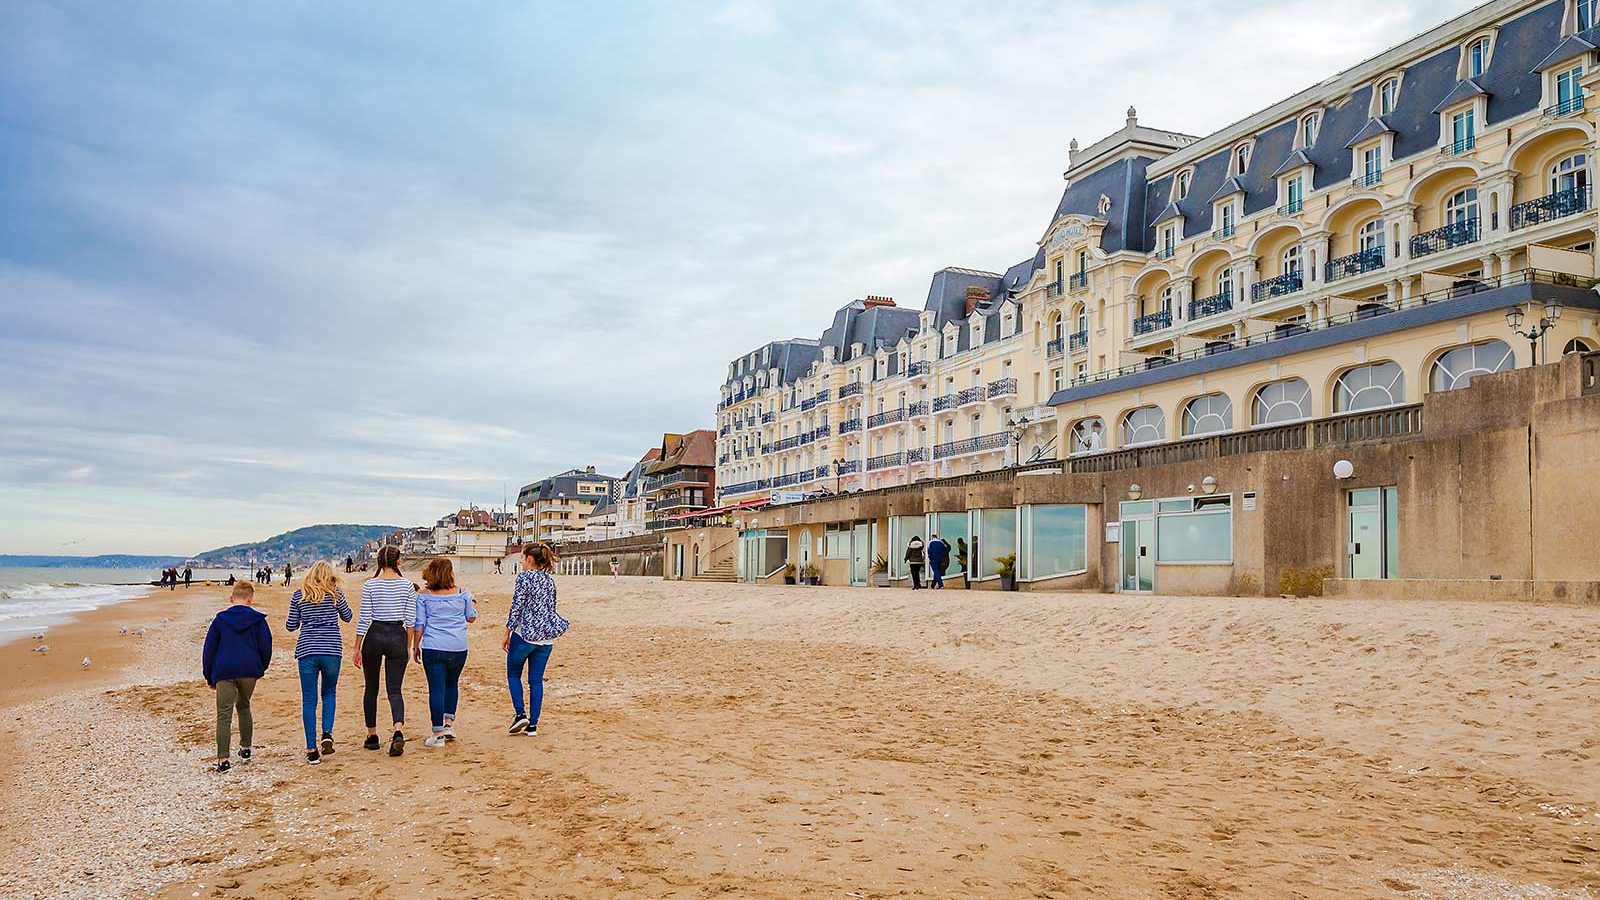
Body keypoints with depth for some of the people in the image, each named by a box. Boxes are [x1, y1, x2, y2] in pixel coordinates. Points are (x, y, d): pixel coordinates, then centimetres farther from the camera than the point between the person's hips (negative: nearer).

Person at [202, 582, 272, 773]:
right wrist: (261, 668, 19)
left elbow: (208, 649, 9)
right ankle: (245, 750, 28)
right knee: (244, 707, 23)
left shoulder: (220, 619, 8)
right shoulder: (257, 619, 5)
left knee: (224, 715, -3)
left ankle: (223, 760, -10)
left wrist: (209, 677, 16)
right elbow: (266, 646, 3)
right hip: (250, 671, 1)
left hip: (225, 673, -1)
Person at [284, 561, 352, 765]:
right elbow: (347, 617, 16)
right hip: (332, 649, 0)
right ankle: (327, 734, -2)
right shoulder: (336, 593, 2)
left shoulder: (298, 595, 5)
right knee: (329, 693, 19)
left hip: (307, 650, 0)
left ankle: (311, 750, 3)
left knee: (309, 700, 4)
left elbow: (291, 626, 9)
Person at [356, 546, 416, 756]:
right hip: (398, 636, 1)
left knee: (371, 689, 15)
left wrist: (357, 647, 2)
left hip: (374, 636, 0)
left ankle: (372, 736, 21)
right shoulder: (407, 585, -1)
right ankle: (399, 731, -21)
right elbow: (410, 619, 1)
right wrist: (408, 646, 10)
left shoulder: (370, 585, -4)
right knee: (394, 690, 2)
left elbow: (364, 618, -5)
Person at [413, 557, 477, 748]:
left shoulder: (424, 596, -2)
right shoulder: (462, 593, 0)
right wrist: (474, 606, 32)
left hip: (432, 648, -2)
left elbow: (419, 625, -1)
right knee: (452, 684, 22)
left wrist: (416, 646, 11)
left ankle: (438, 733, 2)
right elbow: (471, 618, 12)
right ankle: (449, 722, 17)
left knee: (436, 688, 1)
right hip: (458, 648, 2)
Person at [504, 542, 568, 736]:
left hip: (524, 635, -6)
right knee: (536, 680, 9)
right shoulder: (550, 579, 9)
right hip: (546, 637, 6)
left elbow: (516, 608, -12)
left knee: (513, 674, 14)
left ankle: (521, 714, 2)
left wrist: (507, 635, -5)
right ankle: (533, 724, 9)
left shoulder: (524, 578, -11)